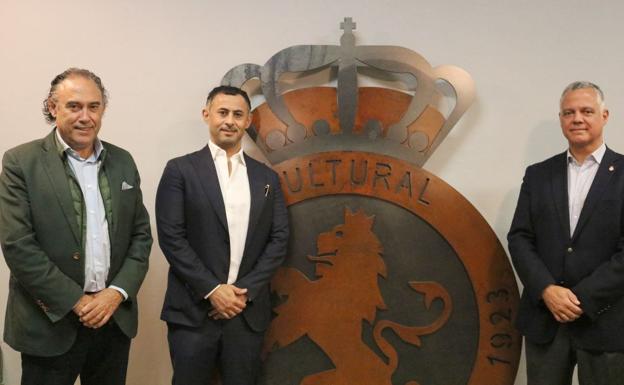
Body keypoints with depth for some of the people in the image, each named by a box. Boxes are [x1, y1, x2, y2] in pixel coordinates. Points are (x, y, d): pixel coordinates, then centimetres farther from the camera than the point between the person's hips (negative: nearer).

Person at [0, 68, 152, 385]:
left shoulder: (122, 162, 7)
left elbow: (141, 234, 9)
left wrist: (118, 292, -6)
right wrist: (77, 302, -13)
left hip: (115, 318, 4)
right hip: (51, 323, -4)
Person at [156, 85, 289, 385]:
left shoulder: (267, 178, 11)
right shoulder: (181, 170, 0)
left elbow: (279, 239, 5)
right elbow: (171, 237, -7)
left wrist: (246, 291, -6)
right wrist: (212, 290, -12)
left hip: (248, 312, 3)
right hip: (193, 310, -3)